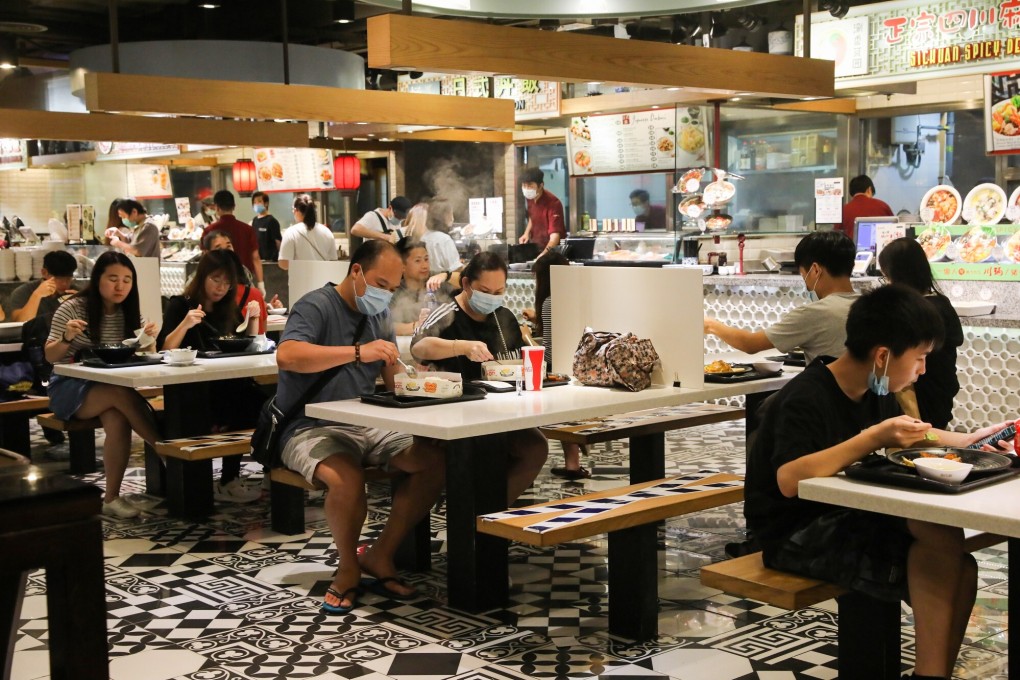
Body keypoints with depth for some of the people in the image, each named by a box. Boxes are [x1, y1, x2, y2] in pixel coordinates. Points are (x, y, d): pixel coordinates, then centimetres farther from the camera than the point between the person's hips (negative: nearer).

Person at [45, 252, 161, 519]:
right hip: (70, 387, -3)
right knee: (122, 393, -35)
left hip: (111, 389, 3)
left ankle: (112, 498, -24)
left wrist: (149, 339, -19)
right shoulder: (72, 308, -7)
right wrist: (67, 338, -25)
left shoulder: (130, 314, 6)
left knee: (118, 421, -32)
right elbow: (50, 356, -5)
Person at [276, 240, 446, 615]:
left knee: (435, 460, -14)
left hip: (366, 427, 7)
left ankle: (380, 555, -1)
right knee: (348, 478, -36)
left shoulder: (378, 315, 15)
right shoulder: (317, 306, -9)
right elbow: (287, 356, -28)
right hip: (312, 428, -7)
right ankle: (348, 568, -7)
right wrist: (358, 352, -33)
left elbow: (394, 381, 15)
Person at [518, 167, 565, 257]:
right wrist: (527, 233, 3)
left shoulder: (553, 203, -26)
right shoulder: (530, 198, -4)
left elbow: (555, 235, -36)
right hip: (535, 246, 6)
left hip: (552, 249, -6)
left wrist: (544, 254, -52)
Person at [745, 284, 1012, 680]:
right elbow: (789, 480, -34)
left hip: (845, 520, 8)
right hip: (795, 536, -8)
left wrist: (967, 440, 20)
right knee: (940, 537, -24)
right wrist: (873, 438, -35)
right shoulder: (806, 399, -19)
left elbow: (908, 433, 30)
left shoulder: (873, 394, 8)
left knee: (960, 570, -15)